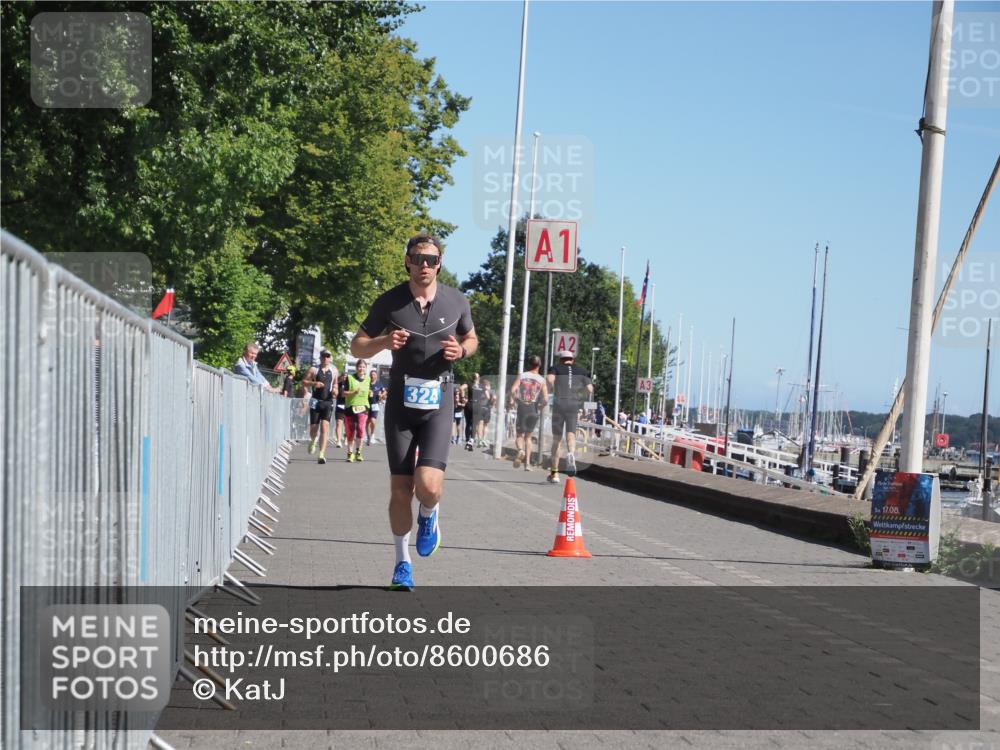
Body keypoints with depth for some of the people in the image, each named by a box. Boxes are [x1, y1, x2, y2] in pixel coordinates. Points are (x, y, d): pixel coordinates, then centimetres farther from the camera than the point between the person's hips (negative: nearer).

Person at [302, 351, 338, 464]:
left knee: (325, 427, -13)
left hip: (328, 402, 0)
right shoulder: (313, 369, 0)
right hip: (315, 401, 0)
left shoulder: (334, 371, 8)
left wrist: (335, 390, 0)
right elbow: (303, 381, 3)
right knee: (313, 428, 5)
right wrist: (313, 384, -15)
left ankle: (322, 455, -17)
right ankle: (313, 441, 43)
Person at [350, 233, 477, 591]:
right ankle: (403, 561, 21)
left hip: (438, 403, 0)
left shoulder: (456, 301, 1)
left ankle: (429, 515, 19)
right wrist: (384, 341, -18)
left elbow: (471, 339, 18)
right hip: (401, 401, 1)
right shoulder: (389, 302, -2)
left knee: (428, 485, -18)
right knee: (400, 489, 2)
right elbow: (357, 346, 3)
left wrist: (461, 350, -6)